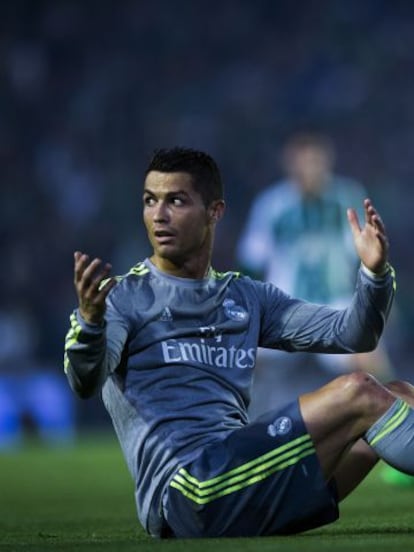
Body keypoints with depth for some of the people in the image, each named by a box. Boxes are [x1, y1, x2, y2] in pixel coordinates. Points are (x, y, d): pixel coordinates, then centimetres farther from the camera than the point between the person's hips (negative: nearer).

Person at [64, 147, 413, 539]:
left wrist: (374, 274, -3)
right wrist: (89, 321, -37)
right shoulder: (121, 297, 5)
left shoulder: (247, 297, 23)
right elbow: (86, 382, -14)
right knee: (359, 394, -18)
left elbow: (350, 334, 18)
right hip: (185, 490, -7)